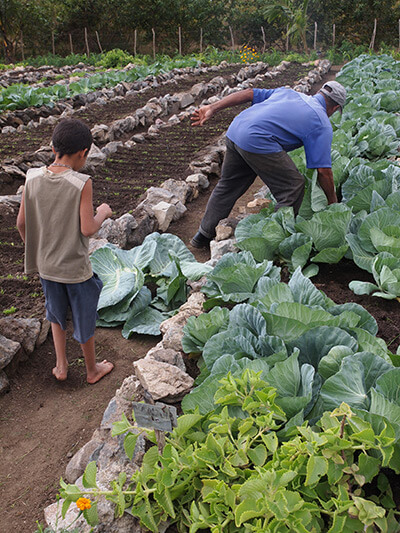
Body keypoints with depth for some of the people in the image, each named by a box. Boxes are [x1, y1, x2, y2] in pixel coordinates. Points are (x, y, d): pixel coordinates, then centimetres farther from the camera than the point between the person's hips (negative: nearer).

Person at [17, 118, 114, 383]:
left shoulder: (33, 178, -8)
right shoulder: (82, 183, -22)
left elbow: (21, 222, -2)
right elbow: (87, 229, -23)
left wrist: (35, 249, 15)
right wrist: (102, 213, -3)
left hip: (46, 265, 4)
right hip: (75, 267, -4)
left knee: (56, 314, 27)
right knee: (85, 319, 17)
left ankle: (61, 366, 37)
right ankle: (92, 369, 36)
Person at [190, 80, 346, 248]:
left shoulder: (289, 92, 27)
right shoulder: (322, 124, 8)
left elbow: (249, 93, 20)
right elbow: (324, 170, 3)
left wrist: (212, 108, 18)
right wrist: (333, 202, 17)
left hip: (234, 131, 8)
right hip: (258, 142, -8)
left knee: (228, 185, 24)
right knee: (294, 187, 7)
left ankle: (204, 235, 36)